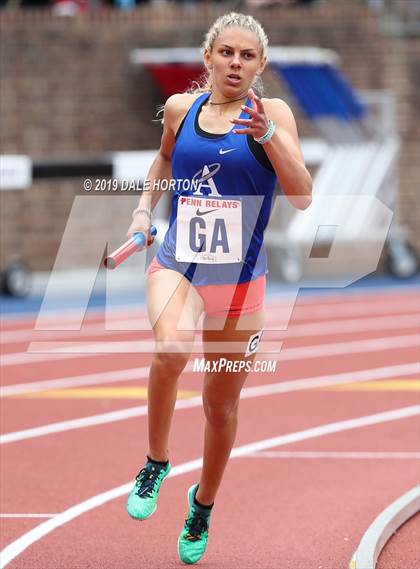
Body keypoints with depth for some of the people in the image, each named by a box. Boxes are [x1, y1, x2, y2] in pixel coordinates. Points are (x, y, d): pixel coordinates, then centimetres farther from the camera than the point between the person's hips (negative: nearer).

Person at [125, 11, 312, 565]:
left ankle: (203, 503, 38)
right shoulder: (180, 108, 3)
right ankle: (156, 462, -9)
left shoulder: (273, 113, -6)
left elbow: (302, 196, -17)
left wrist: (267, 135, -28)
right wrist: (144, 209, 14)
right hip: (176, 263, 0)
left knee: (221, 404, 11)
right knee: (172, 347, -32)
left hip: (239, 278, 0)